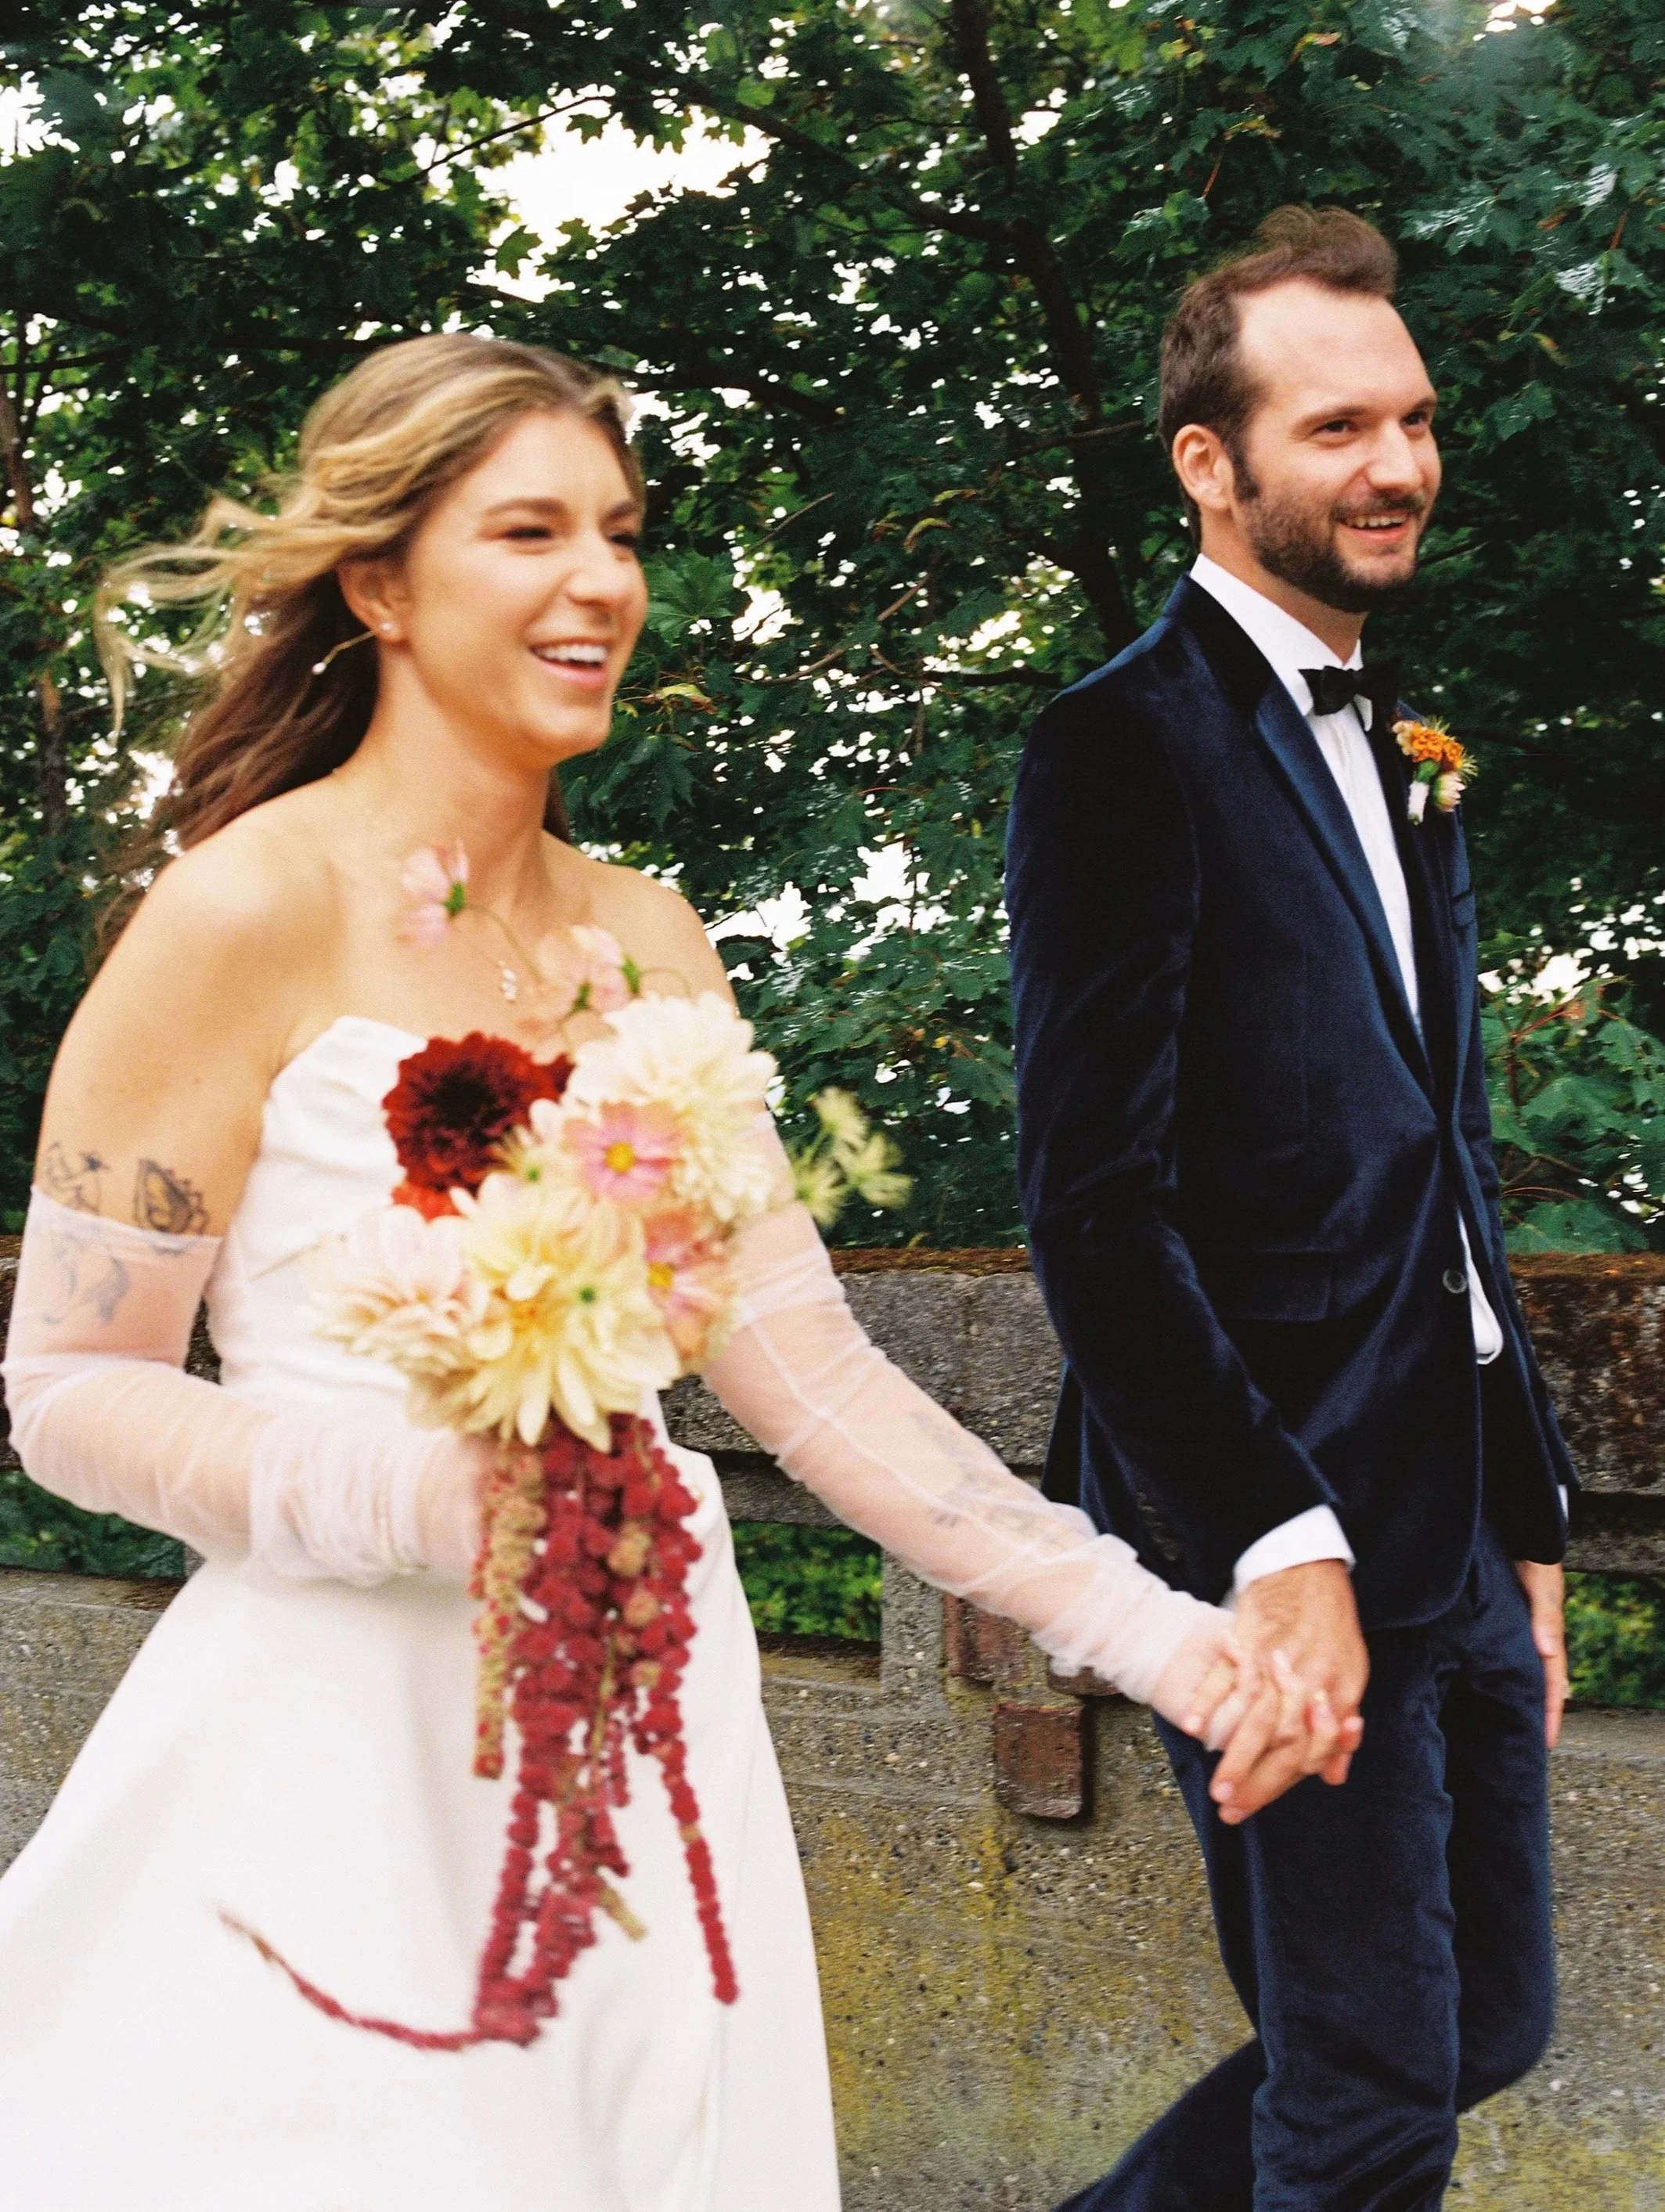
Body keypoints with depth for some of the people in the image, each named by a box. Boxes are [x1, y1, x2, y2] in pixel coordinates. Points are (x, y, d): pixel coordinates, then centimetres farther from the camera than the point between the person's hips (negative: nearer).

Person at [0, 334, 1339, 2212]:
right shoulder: (249, 913, -9)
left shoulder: (647, 944, 9)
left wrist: (1147, 1630, -4)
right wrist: (412, 1498, -25)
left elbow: (801, 1365, 6)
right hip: (344, 1753, -6)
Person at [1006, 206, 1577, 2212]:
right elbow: (1094, 1201, -17)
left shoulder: (1397, 763, 17)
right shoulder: (1129, 749, -10)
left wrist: (1528, 1518, 18)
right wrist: (1276, 1540, -23)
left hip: (1451, 1539, 9)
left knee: (1487, 2021, 16)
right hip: (1286, 1542, -8)